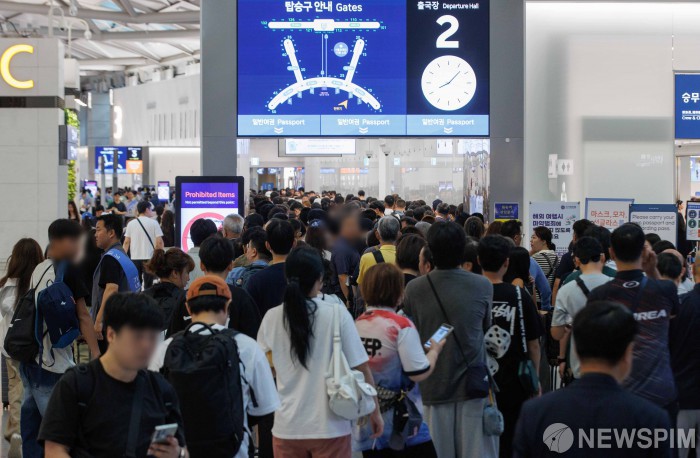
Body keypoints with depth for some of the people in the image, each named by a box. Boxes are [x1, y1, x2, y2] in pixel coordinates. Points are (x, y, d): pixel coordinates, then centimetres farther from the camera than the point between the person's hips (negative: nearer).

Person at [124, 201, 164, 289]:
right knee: (148, 284, 1)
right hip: (149, 257, -3)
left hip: (134, 258, 3)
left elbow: (126, 242, 3)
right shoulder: (153, 223, -4)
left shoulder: (131, 223, 4)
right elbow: (159, 241, -7)